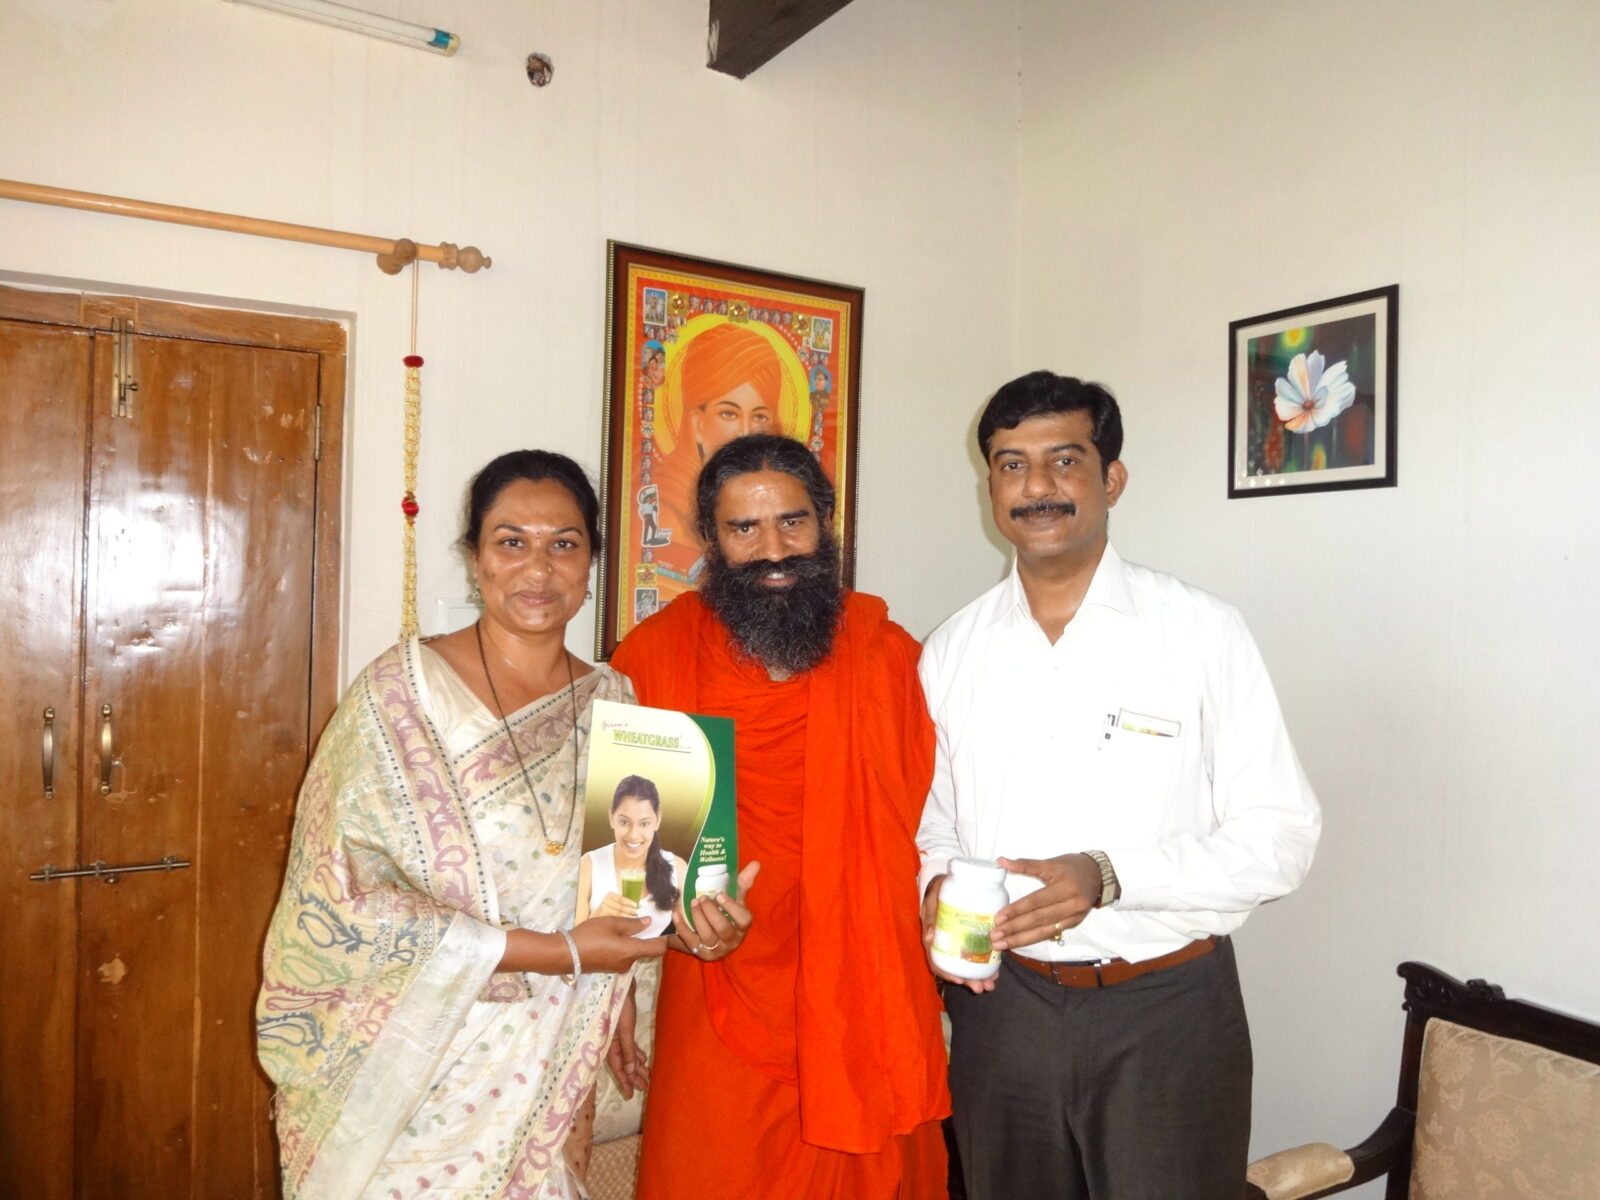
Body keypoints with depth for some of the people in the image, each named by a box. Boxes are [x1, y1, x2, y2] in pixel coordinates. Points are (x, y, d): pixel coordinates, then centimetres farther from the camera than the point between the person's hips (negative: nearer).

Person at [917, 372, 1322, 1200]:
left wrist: (1108, 875, -22)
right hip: (1001, 1001, 3)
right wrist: (937, 885, -9)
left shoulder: (1204, 633, -9)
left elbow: (1281, 836, -10)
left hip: (1166, 1010, -3)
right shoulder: (951, 650, 2)